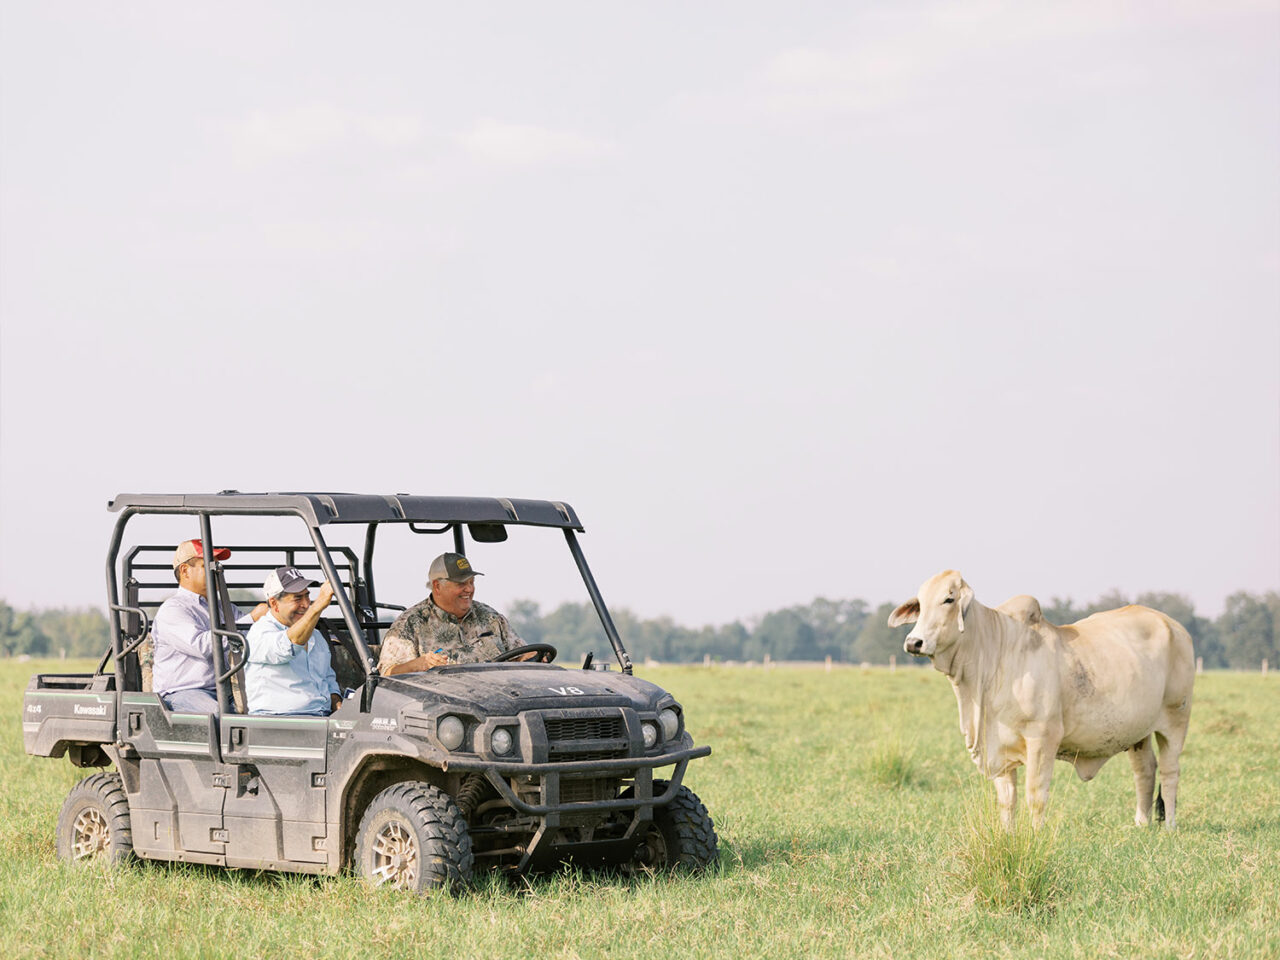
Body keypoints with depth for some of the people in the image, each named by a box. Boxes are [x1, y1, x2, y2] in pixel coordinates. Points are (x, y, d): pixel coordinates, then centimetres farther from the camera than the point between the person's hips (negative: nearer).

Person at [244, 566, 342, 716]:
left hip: (323, 717, 8)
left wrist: (337, 704, 9)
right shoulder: (259, 632, -4)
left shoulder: (316, 637, 24)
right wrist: (319, 605, -34)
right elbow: (290, 645, -25)